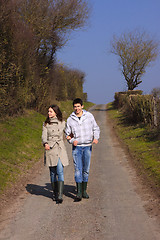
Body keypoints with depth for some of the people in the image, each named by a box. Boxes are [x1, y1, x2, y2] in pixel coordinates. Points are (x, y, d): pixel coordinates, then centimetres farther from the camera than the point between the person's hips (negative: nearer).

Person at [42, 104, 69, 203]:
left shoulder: (62, 123, 6)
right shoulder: (46, 124, 6)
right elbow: (44, 136, -4)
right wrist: (45, 143, -23)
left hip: (60, 149, -1)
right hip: (50, 149, 1)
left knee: (60, 171, -13)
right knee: (53, 172, 7)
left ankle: (60, 195, -16)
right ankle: (55, 193, 22)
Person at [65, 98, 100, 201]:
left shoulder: (89, 116, 1)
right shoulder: (70, 119, 1)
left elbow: (96, 128, 8)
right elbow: (67, 134, 8)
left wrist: (96, 138, -11)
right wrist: (72, 141, -12)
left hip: (88, 146, 1)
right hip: (76, 147, -1)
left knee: (86, 169, 6)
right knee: (78, 169, -7)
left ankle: (84, 190, 17)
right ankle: (79, 192, -6)